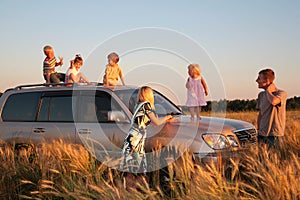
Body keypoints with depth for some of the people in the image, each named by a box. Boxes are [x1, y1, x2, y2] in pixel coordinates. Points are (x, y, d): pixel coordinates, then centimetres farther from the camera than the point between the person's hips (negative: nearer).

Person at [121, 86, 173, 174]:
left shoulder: (139, 105, 18)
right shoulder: (146, 105, -5)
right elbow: (156, 122, -1)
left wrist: (166, 120, 34)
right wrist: (166, 117, 17)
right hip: (135, 140, -9)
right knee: (135, 170, -10)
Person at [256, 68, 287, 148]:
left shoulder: (281, 93, -8)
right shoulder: (261, 95, 11)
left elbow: (273, 101, -31)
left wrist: (268, 90, -13)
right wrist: (258, 130, 12)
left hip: (275, 135, -5)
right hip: (262, 134, 6)